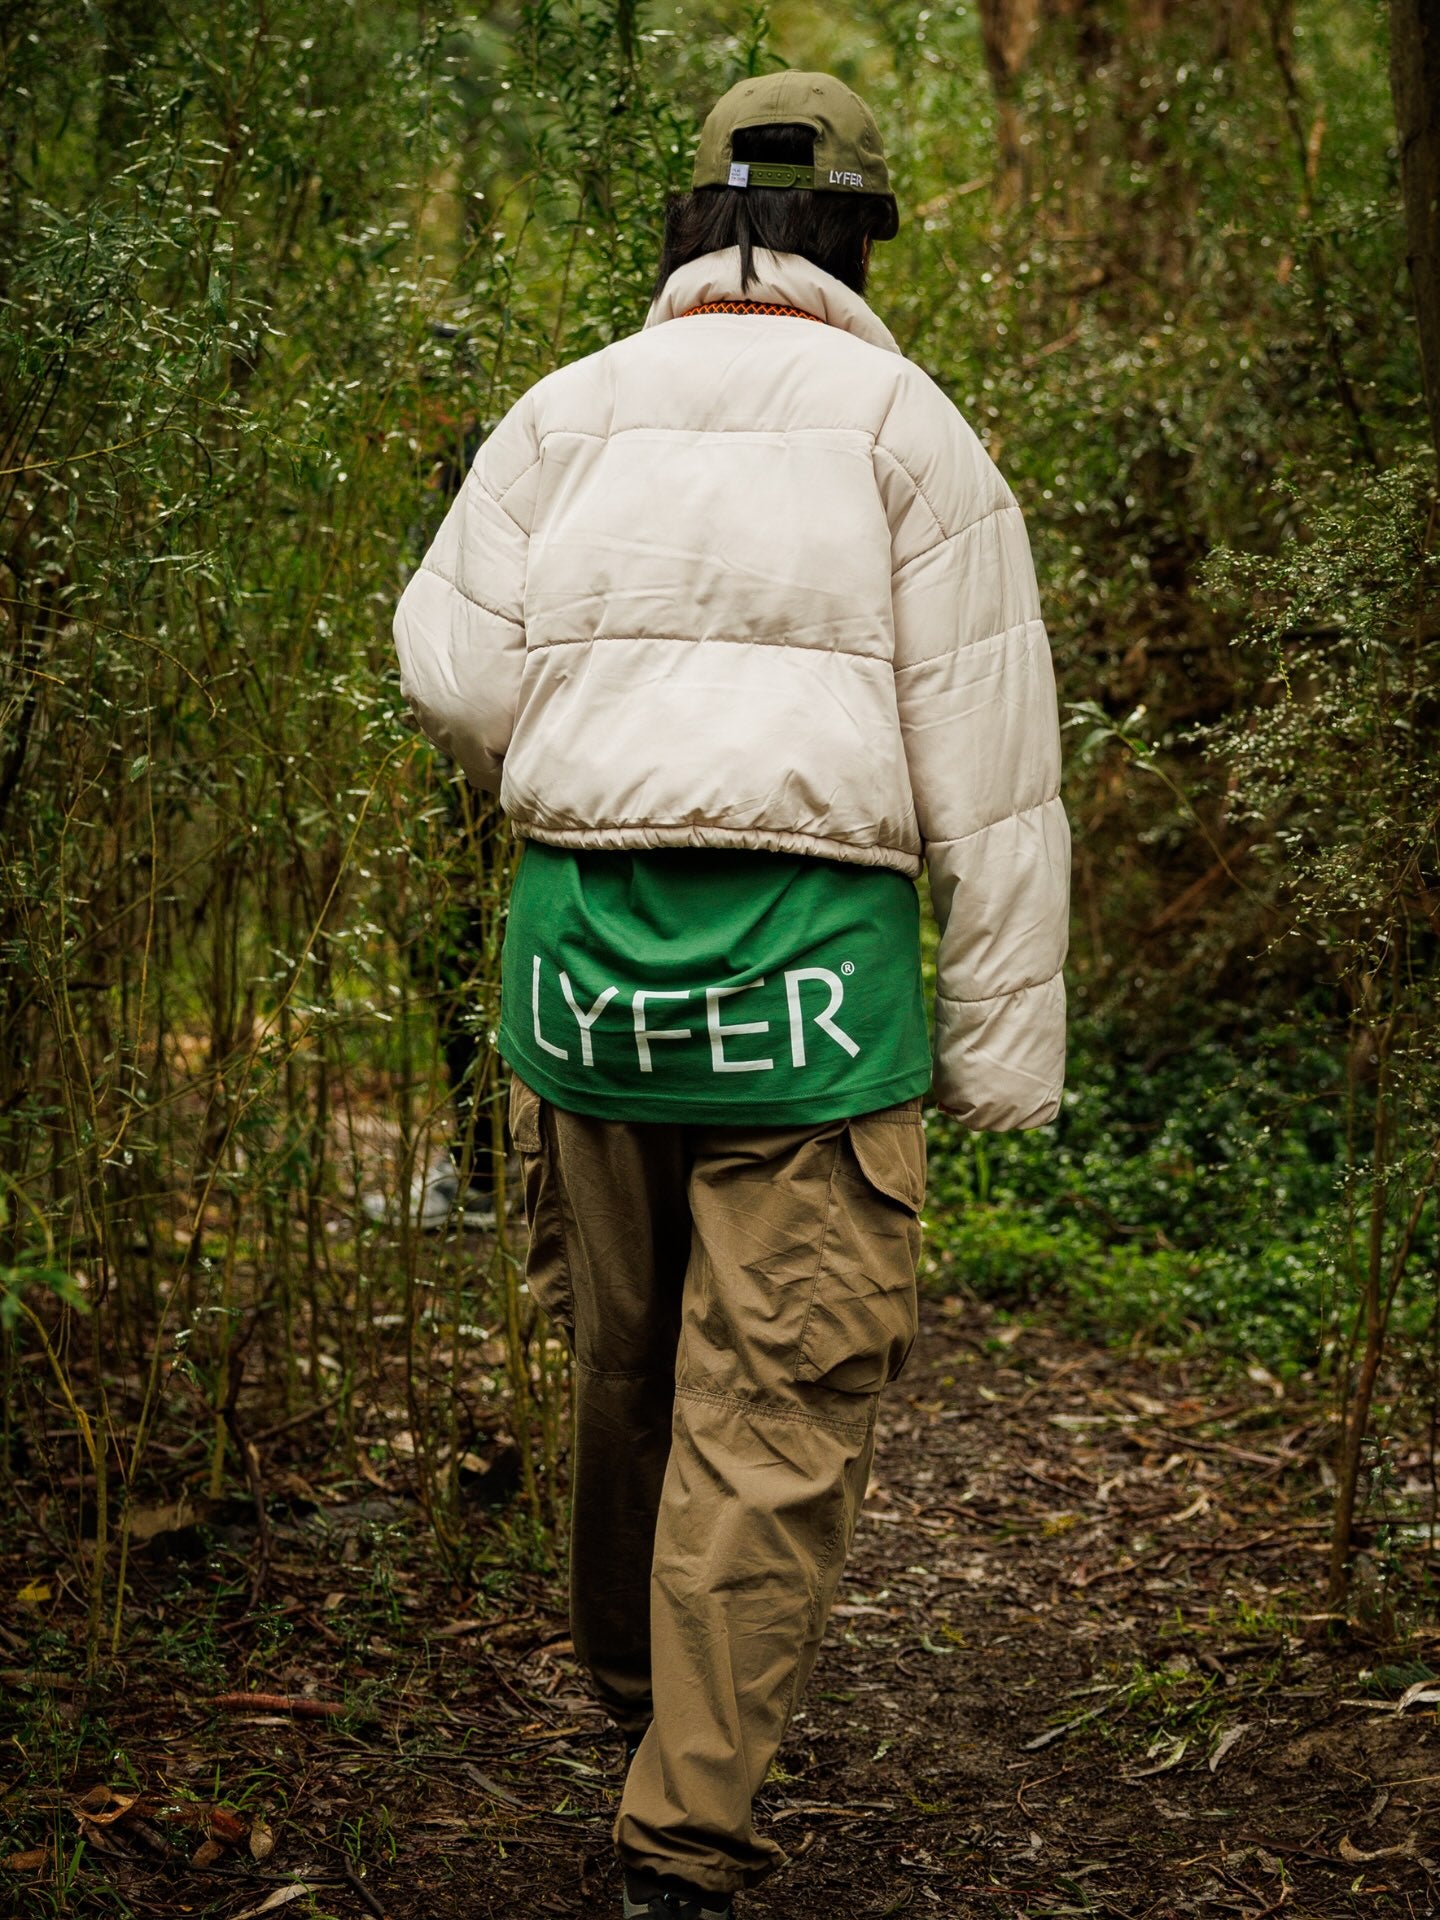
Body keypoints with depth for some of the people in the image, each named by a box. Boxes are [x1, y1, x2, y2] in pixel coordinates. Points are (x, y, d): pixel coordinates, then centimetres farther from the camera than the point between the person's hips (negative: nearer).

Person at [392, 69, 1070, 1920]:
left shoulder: (567, 410, 10)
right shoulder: (909, 428, 2)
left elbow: (449, 668, 1)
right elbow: (987, 762, -2)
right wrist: (1003, 1044, 1)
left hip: (577, 936, 4)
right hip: (809, 959, -4)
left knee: (623, 1349, 21)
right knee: (775, 1412, 1)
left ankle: (622, 1669, 43)